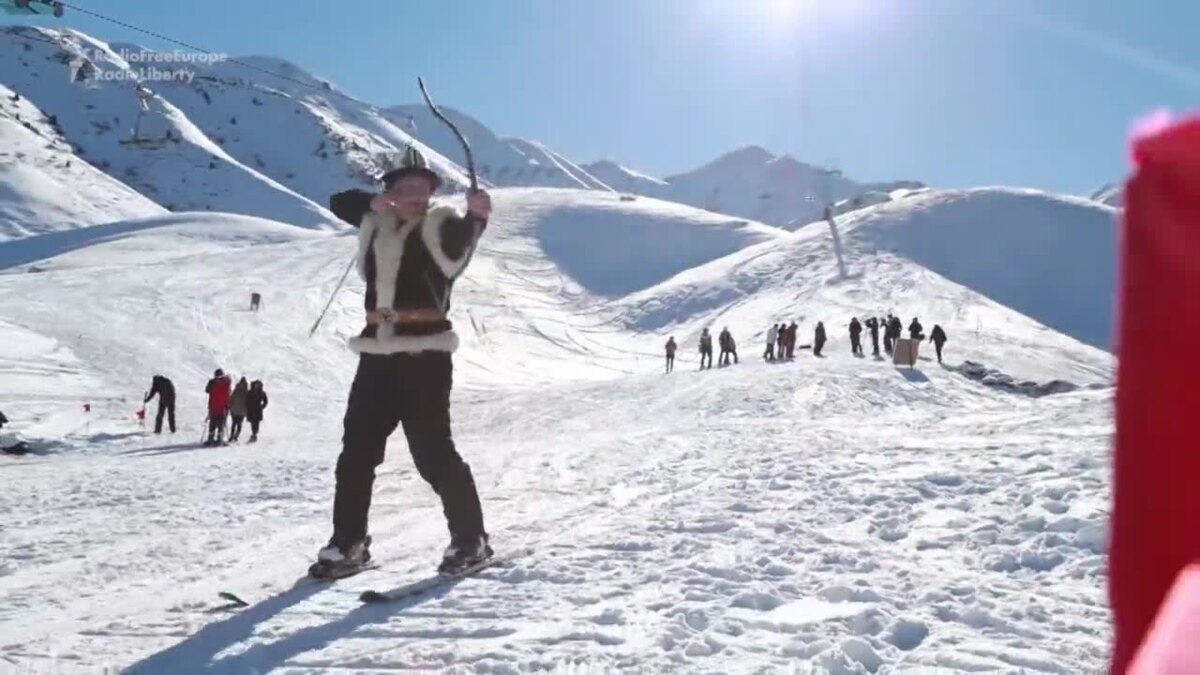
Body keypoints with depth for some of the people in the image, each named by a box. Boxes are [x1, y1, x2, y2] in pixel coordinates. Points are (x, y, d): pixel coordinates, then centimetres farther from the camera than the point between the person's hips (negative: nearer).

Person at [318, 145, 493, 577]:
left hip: (425, 354, -7)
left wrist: (475, 216, -48)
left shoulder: (440, 227, -2)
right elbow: (339, 202, 23)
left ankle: (470, 539, 9)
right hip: (378, 354, 7)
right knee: (356, 450, 10)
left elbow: (461, 237, -23)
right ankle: (348, 544, 23)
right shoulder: (378, 224, 16)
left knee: (433, 452, -6)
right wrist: (373, 202, 1)